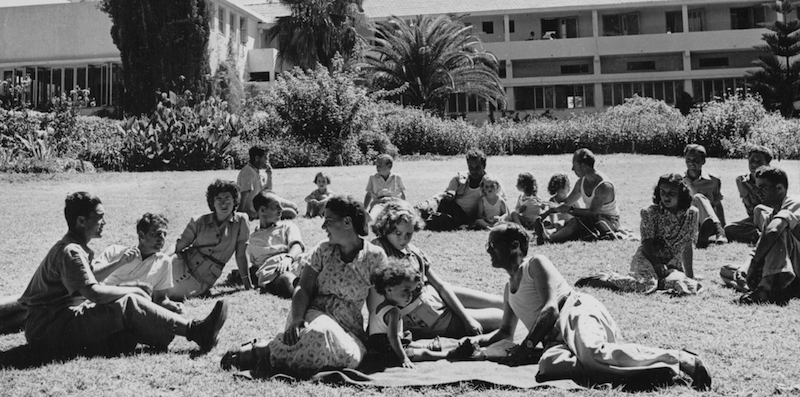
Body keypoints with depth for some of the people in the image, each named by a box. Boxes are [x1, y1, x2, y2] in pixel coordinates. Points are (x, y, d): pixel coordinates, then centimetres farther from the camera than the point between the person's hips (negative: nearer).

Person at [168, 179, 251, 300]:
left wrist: (248, 285, 5)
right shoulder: (199, 222, 6)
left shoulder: (241, 221, 1)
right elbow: (178, 246, 1)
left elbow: (241, 255, 3)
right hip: (183, 264, 1)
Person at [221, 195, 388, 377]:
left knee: (352, 356, -36)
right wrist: (296, 319, -23)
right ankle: (258, 351, -29)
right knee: (321, 331, -39)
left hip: (349, 328, 0)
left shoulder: (375, 256, -1)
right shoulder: (323, 251, 6)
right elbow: (303, 289, -3)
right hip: (315, 314, 0)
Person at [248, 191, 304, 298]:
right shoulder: (252, 238, 32)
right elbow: (251, 266, 27)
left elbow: (297, 245, 9)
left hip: (293, 264, 1)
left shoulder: (287, 225, 30)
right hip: (270, 272, -1)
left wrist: (289, 258, -13)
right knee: (286, 279, -41)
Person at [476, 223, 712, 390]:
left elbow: (551, 308, -7)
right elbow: (506, 332, 40)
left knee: (593, 353, -43)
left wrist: (526, 347, -14)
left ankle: (683, 360, -33)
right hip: (556, 338, 6)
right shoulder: (509, 288, 33)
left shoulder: (536, 264, 7)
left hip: (577, 311, -6)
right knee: (549, 365, -35)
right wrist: (478, 341, 21)